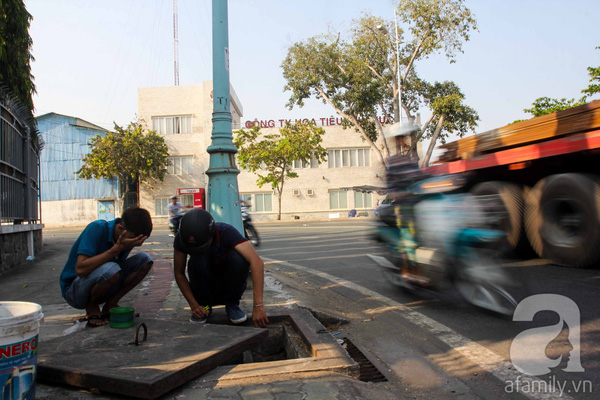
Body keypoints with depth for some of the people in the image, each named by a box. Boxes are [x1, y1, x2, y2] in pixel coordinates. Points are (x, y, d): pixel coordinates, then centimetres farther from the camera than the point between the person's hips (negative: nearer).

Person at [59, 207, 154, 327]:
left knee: (145, 260, -11)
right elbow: (80, 269, -34)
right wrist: (117, 248, -36)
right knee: (111, 269, -37)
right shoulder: (97, 229, -24)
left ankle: (110, 304, -2)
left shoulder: (130, 237, -6)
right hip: (73, 292, -6)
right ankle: (91, 308, -7)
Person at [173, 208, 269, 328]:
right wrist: (194, 305, -22)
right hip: (204, 287, 1)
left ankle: (232, 304, -9)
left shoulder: (226, 232, -30)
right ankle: (204, 304, -6)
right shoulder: (182, 238, -22)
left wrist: (258, 305, -48)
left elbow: (257, 262, -40)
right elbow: (179, 273, -12)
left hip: (229, 285, -1)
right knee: (197, 260, -31)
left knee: (238, 257, -33)